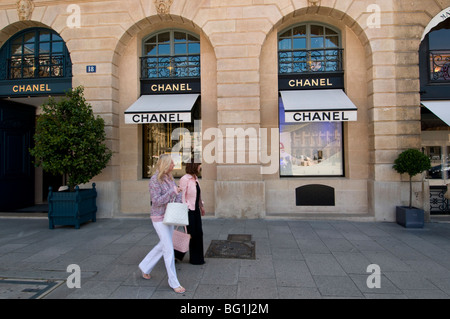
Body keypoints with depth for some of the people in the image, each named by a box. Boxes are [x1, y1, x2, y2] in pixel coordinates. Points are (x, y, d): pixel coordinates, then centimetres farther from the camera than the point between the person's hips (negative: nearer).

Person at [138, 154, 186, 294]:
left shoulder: (169, 177, 5)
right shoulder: (155, 180, -19)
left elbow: (178, 193, 13)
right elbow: (156, 201, -22)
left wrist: (177, 202, -6)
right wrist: (172, 192, -27)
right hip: (159, 218, -8)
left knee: (163, 245, 19)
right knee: (169, 249, -3)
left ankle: (145, 267, 41)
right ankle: (174, 283, 11)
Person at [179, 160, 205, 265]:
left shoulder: (195, 178, 9)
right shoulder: (185, 179, -16)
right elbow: (182, 196, -18)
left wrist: (201, 206, 24)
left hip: (196, 210, 8)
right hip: (188, 210, -8)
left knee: (198, 233, 10)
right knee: (190, 234, 0)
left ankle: (197, 258, 23)